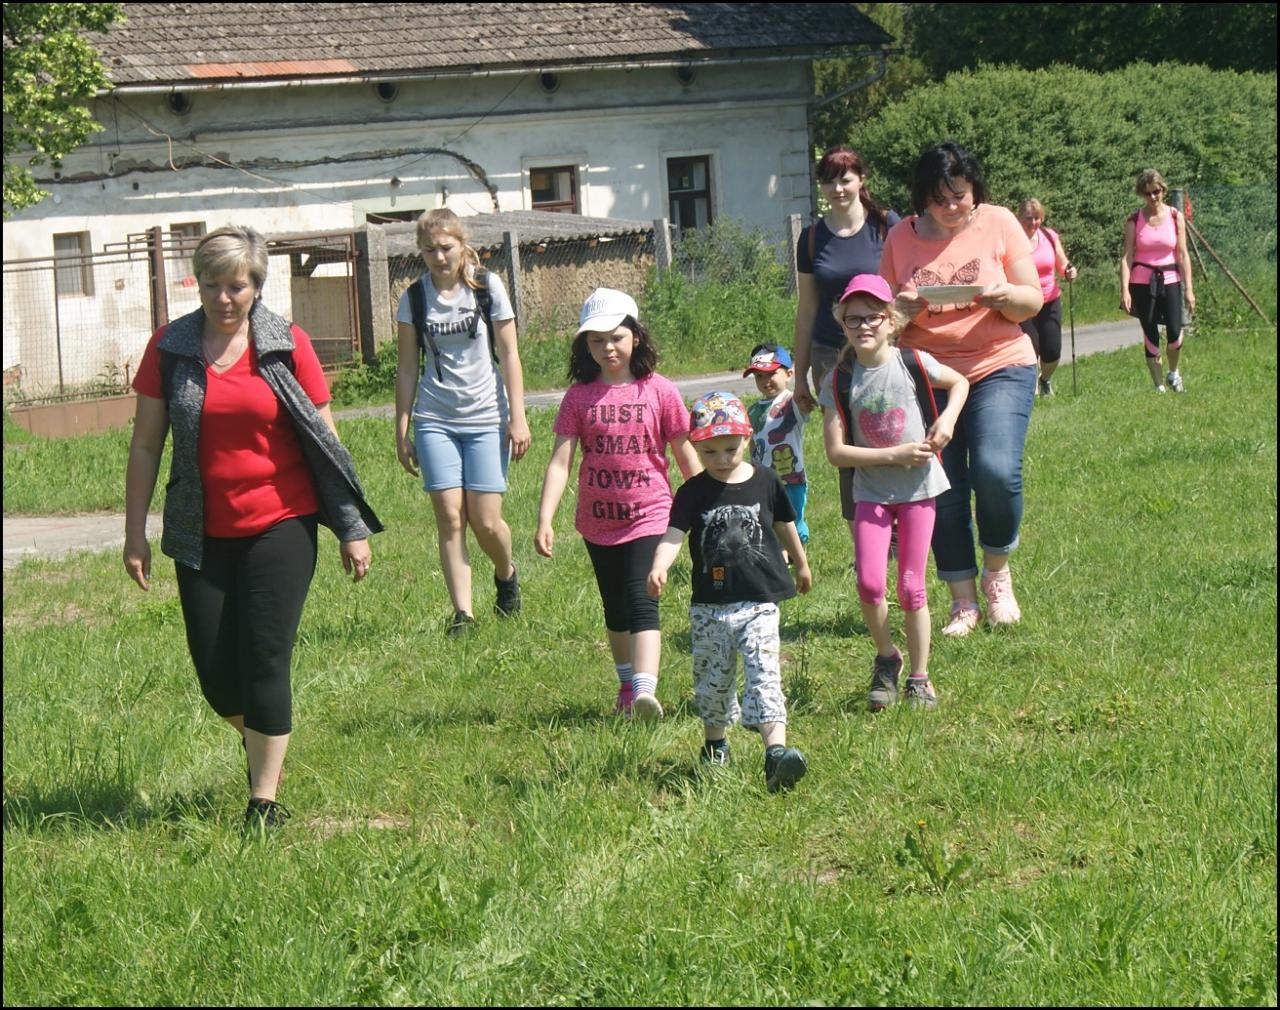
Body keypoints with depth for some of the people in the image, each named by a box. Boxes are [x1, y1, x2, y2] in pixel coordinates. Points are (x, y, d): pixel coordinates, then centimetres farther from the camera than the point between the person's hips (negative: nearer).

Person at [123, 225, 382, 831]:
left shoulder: (288, 346, -3)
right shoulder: (170, 348, 0)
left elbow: (323, 439, 2)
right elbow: (146, 445, 5)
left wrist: (352, 530, 1)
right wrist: (135, 532, 2)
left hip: (280, 524, -2)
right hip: (203, 533, 2)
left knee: (265, 659, -6)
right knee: (214, 667, 4)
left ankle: (265, 799, 3)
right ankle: (255, 738, 37)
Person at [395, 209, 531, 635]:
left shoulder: (487, 287, -1)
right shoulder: (414, 299, 3)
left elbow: (509, 356, 2)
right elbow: (407, 369, 8)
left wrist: (517, 418, -3)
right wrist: (402, 432, 6)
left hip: (486, 418, -1)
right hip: (434, 420, 1)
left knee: (485, 520, -5)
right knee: (449, 517, -9)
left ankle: (506, 574, 26)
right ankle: (462, 611, -7)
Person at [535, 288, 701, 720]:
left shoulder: (659, 392, -5)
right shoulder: (579, 396, -2)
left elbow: (685, 453, 3)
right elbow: (560, 460, -7)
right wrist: (545, 519, -17)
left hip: (649, 515, -3)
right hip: (598, 521, 3)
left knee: (641, 600, -17)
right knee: (615, 610, 16)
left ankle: (645, 691, -28)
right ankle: (627, 685, 31)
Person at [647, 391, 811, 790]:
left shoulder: (765, 482, 2)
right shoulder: (694, 492, -2)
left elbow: (784, 525, 19)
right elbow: (674, 533, -15)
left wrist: (801, 564, 32)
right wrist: (659, 567, -35)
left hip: (758, 602, -1)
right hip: (709, 605, 1)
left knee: (764, 674, -14)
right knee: (711, 679, 11)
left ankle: (776, 751, -25)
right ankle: (715, 744, 32)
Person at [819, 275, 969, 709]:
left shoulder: (912, 363, -5)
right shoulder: (840, 381, -6)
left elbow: (959, 383, 14)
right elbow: (836, 452, -9)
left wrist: (947, 419, -5)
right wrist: (895, 454, -16)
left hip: (919, 486, 0)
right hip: (871, 491, 0)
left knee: (910, 587, 0)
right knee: (869, 583, -13)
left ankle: (919, 677, 15)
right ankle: (886, 657, 13)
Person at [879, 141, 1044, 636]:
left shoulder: (998, 224, 0)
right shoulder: (902, 238, 2)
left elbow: (1033, 301, 1)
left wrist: (1004, 295, -21)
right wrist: (903, 309, -17)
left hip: (999, 367, -1)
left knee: (996, 472, -20)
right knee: (942, 490, -3)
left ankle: (997, 572, 5)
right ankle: (963, 600, 10)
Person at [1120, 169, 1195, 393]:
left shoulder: (1175, 217, 2)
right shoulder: (1134, 220, -1)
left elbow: (1182, 254, 2)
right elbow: (1127, 256, -4)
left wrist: (1188, 289, -3)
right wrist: (1124, 289, -14)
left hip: (1170, 281, 0)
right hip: (1142, 282, 0)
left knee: (1174, 333, -11)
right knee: (1150, 336, 1)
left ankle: (1173, 373, 18)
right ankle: (1158, 386, 11)